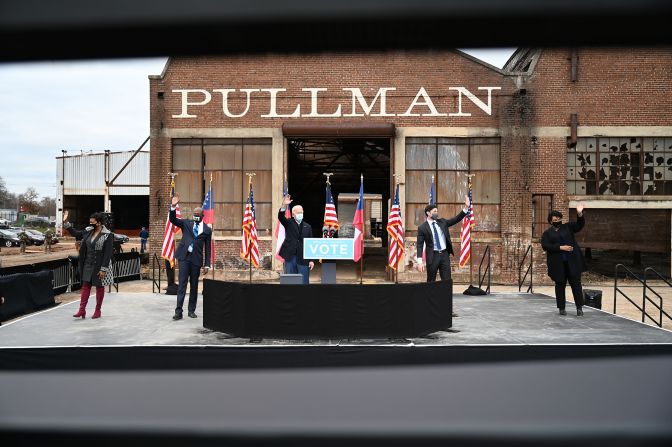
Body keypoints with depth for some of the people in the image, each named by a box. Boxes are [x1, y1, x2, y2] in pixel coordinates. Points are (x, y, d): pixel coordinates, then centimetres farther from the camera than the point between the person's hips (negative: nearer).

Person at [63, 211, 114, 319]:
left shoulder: (107, 235, -15)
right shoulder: (88, 231, 4)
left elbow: (108, 253, -17)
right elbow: (75, 233, 20)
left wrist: (103, 269, -20)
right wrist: (66, 223, 9)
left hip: (99, 265, -6)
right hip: (88, 264, 6)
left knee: (99, 287, 6)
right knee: (85, 285, 4)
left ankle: (98, 310, 17)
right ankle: (82, 310, 5)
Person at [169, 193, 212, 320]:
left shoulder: (207, 230, 6)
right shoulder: (186, 223, 9)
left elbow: (207, 249, 6)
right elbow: (173, 220, -3)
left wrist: (207, 265, 2)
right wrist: (173, 207, -18)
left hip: (196, 259, 1)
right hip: (184, 257, -1)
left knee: (194, 285, 7)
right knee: (182, 284, -5)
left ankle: (191, 310, 18)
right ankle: (178, 311, -6)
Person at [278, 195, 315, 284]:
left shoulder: (307, 227, 9)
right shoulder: (288, 223, 7)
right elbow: (280, 217, -13)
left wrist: (311, 260, -1)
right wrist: (284, 206, -31)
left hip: (303, 259, 1)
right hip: (290, 258, -1)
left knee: (304, 282, 2)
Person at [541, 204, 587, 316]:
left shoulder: (568, 227, 12)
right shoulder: (547, 233, 7)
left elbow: (580, 224, -1)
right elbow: (545, 246, -6)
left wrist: (579, 214, -19)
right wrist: (561, 247, -14)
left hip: (572, 262, 1)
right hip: (558, 264, -1)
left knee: (576, 284, 0)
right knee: (560, 285, 5)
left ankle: (579, 307, 7)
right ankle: (561, 308, 14)